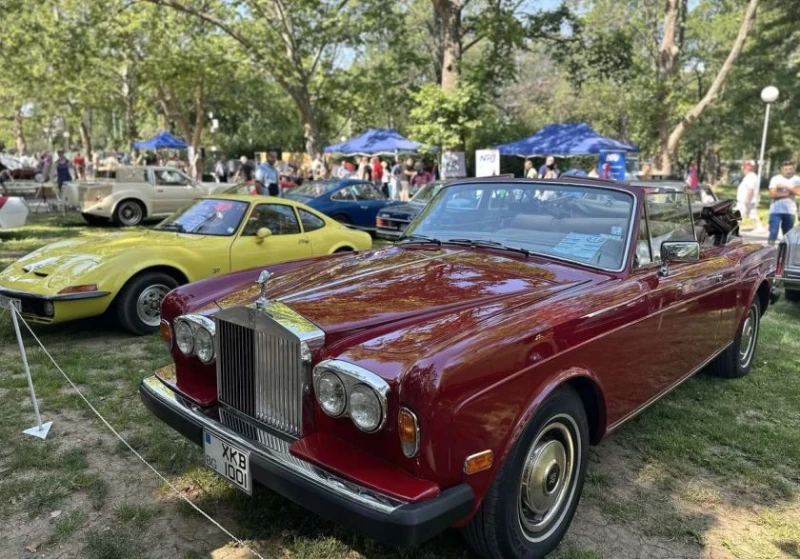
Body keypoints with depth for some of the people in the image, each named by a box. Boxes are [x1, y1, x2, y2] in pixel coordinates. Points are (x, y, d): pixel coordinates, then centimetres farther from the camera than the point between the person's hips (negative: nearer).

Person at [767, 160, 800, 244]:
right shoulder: (776, 179, -1)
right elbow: (772, 194, -10)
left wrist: (785, 187, -19)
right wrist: (788, 193, -9)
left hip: (790, 211, 3)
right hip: (776, 210, -3)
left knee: (788, 234, 9)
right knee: (773, 232, -7)